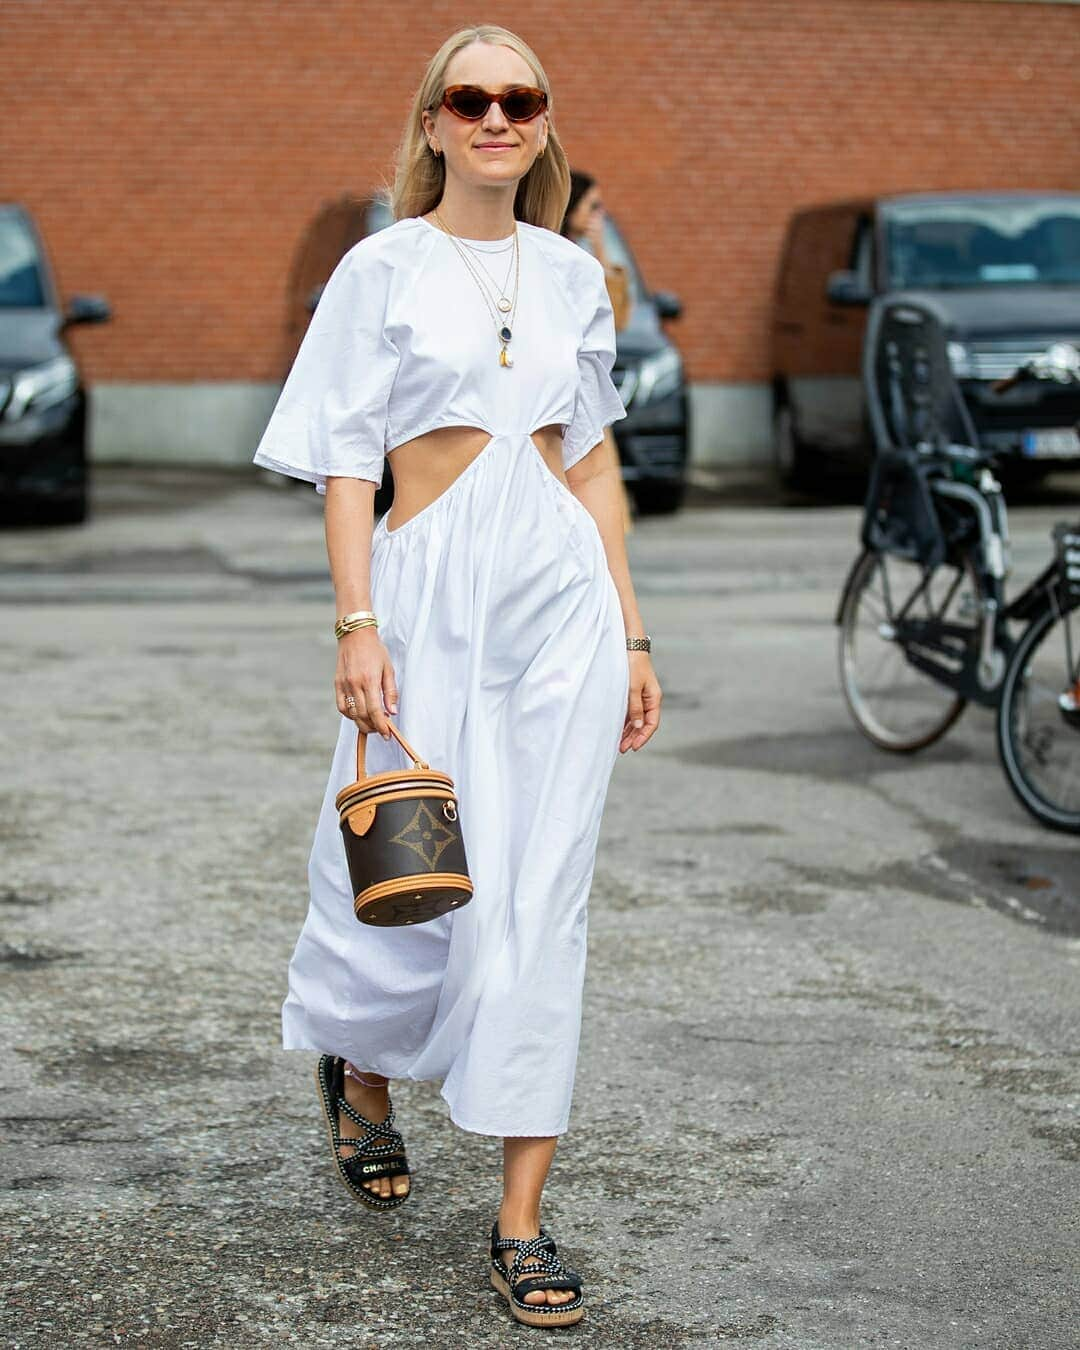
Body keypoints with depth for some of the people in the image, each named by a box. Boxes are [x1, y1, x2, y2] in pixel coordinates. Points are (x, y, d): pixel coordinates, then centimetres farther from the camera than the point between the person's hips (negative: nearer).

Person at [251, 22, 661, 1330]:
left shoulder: (572, 275, 11)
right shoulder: (383, 268, 0)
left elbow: (592, 459, 14)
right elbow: (344, 460, -2)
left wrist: (631, 633, 11)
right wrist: (357, 623, -12)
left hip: (561, 589, 3)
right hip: (434, 588, -3)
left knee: (540, 901, 0)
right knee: (417, 882, 2)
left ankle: (522, 1221, 5)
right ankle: (358, 1067, 38)